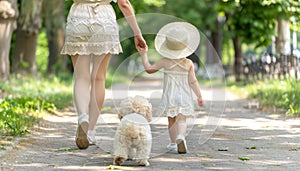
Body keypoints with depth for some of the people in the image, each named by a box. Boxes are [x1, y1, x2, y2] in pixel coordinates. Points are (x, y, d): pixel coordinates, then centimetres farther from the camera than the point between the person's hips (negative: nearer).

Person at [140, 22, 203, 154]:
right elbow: (192, 81, -5)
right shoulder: (188, 63, -3)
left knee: (171, 119, 13)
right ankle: (181, 136, -32)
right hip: (184, 96, 0)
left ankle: (174, 142, 17)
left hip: (170, 96, 0)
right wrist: (199, 95, 1)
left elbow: (149, 69, 4)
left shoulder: (165, 62, -5)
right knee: (181, 119, -5)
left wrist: (144, 54, 13)